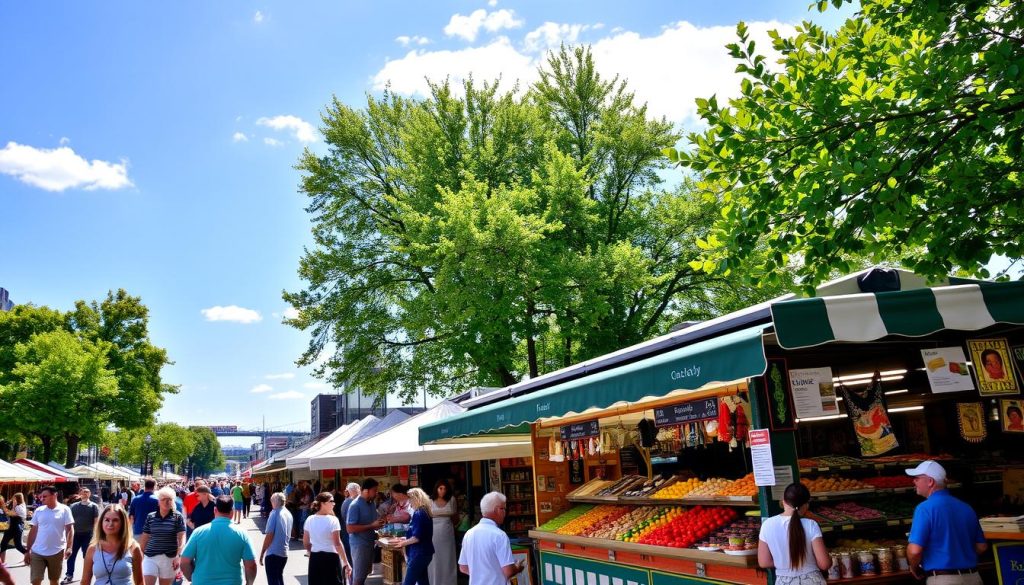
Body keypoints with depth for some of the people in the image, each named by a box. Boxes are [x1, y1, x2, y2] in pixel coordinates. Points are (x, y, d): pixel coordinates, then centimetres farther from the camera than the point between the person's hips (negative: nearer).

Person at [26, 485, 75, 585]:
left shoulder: (64, 510, -5)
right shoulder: (38, 511, 3)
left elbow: (70, 529, -7)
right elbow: (33, 531, 9)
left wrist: (69, 547, -18)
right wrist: (27, 551, 7)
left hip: (57, 552, -2)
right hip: (37, 552, 2)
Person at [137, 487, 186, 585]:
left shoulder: (177, 517, -3)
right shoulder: (150, 517, 4)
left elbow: (181, 538, -8)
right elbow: (144, 538, 11)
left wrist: (178, 556, -18)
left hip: (169, 558, -1)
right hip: (150, 557, 1)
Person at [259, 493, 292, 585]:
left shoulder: (275, 513, -14)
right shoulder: (289, 514, 8)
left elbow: (269, 535, -15)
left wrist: (262, 552, -9)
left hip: (273, 552, -7)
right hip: (284, 552, 7)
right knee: (279, 577, 21)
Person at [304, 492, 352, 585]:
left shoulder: (309, 520, 2)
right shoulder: (332, 520, -14)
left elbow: (305, 543, 9)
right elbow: (337, 544, -17)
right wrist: (346, 563, -13)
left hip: (314, 558, 6)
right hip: (330, 558, -6)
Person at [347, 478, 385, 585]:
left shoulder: (371, 504, 8)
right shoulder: (355, 506, -17)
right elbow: (350, 528, -23)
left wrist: (378, 523, 1)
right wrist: (372, 526, -23)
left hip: (370, 543, 8)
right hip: (359, 544, -8)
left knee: (365, 573, 17)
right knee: (358, 576, 1)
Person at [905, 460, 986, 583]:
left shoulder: (925, 508, -15)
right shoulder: (966, 508, 7)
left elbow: (914, 550, -21)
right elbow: (982, 547, 14)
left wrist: (914, 569, -1)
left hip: (943, 579, -6)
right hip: (972, 577, 7)